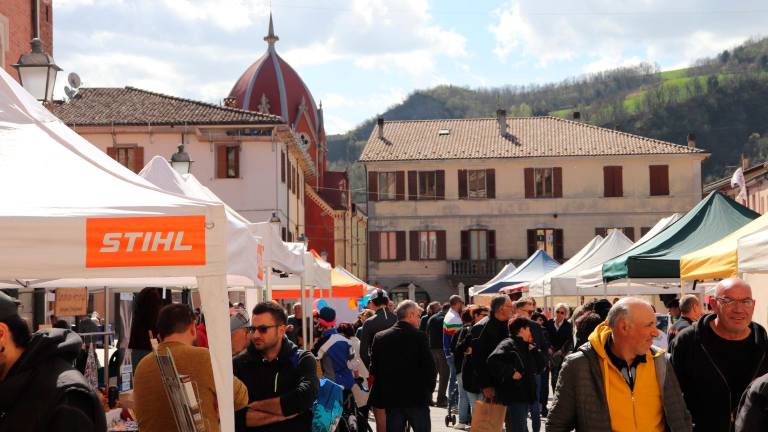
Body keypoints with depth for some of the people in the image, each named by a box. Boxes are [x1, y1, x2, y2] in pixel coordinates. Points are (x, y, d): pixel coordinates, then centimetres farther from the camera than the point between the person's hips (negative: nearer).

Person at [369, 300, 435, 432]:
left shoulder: (380, 337, 3)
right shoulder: (418, 336, -10)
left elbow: (374, 368, 5)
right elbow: (429, 366, -9)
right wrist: (429, 389, 5)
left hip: (391, 398, 4)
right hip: (417, 397, -4)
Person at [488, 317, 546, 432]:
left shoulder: (526, 347, 19)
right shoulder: (508, 344, -11)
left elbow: (540, 366, 16)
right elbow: (493, 360, -27)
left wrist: (533, 349, 5)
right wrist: (511, 373, -26)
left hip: (525, 397, 10)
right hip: (513, 398, -10)